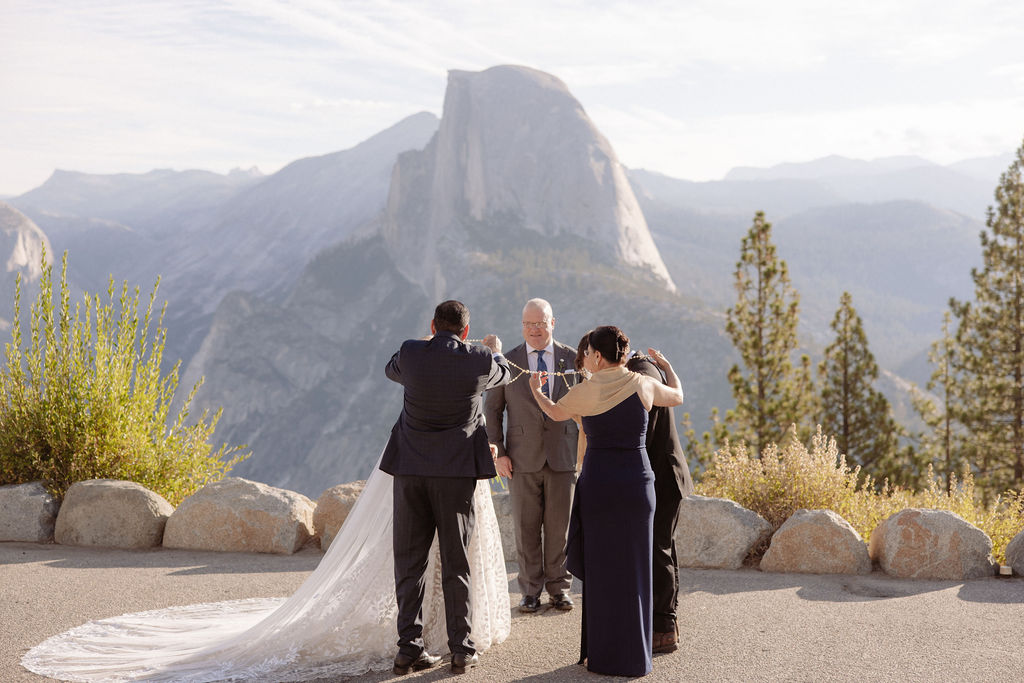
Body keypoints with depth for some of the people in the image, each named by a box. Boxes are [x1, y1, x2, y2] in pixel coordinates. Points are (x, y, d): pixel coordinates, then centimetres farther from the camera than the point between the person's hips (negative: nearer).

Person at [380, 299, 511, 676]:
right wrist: (496, 350, 41)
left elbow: (391, 370, 22)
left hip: (410, 468, 1)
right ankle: (461, 649, 8)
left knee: (409, 561, 7)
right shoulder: (478, 361, -5)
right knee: (455, 563, 6)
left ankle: (409, 648, 6)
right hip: (456, 469, -1)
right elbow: (503, 375, 19)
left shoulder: (411, 353, -3)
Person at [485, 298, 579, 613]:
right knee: (526, 527, 4)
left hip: (562, 456, 0)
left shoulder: (572, 358, 3)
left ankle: (558, 588, 19)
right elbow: (492, 409, 5)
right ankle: (531, 590, 14)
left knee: (559, 525, 6)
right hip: (523, 457, 0)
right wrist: (498, 453, -3)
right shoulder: (507, 361, 2)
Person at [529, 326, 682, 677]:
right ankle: (633, 657, 16)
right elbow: (677, 396, 20)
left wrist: (535, 389, 36)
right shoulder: (644, 384, -1)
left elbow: (556, 412, 15)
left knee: (600, 571, 10)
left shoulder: (584, 391, -6)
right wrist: (665, 364, 40)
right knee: (632, 571, 11)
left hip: (597, 485, -2)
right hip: (637, 483, 2)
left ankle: (604, 655, 14)